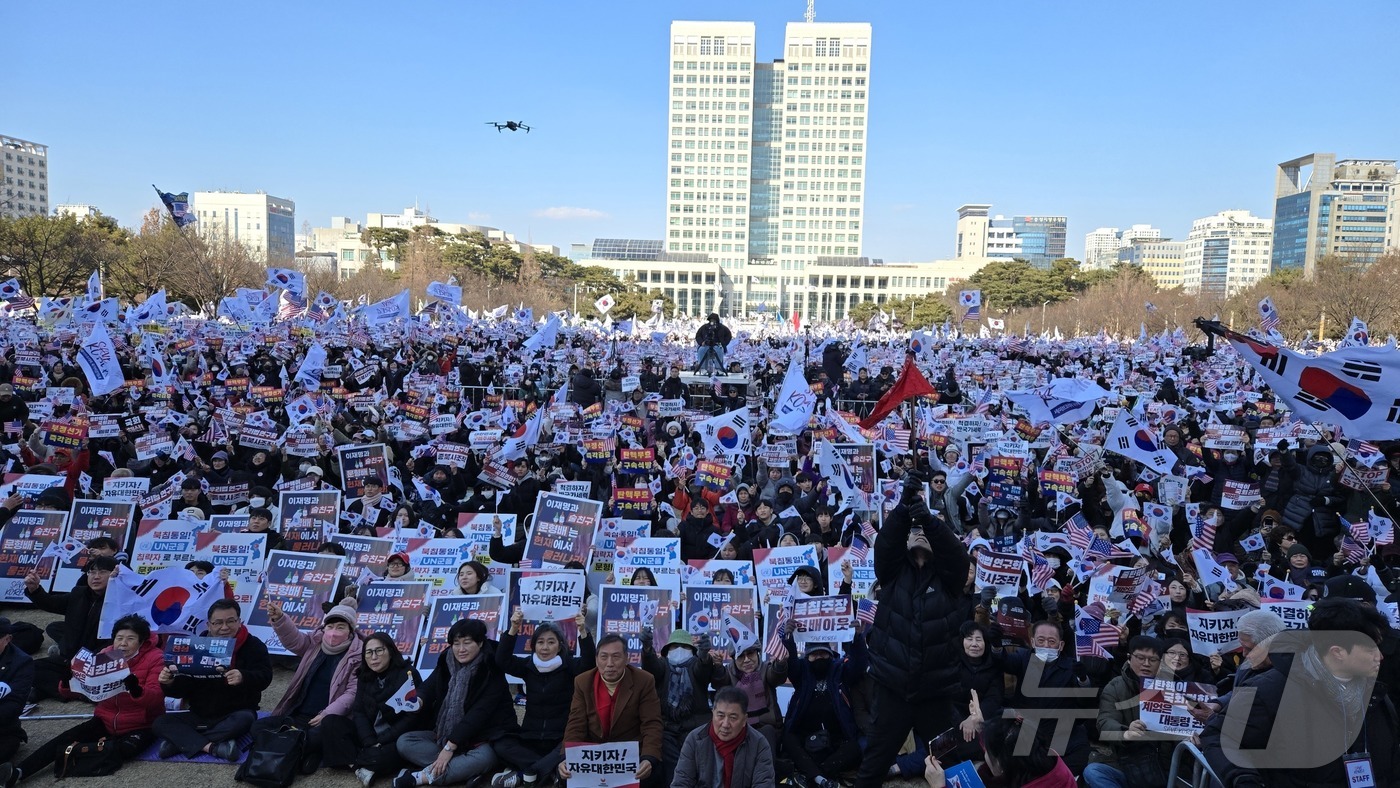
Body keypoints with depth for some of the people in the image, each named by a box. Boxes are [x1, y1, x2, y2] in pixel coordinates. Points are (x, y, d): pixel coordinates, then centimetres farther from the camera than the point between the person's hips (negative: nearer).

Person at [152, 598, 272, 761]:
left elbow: (264, 676, -20)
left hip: (235, 714, -4)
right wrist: (169, 683, -21)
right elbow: (183, 689, 3)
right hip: (200, 716, 4)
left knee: (245, 719, -36)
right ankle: (213, 747, -34)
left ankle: (180, 742, -27)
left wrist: (243, 677, -42)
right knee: (161, 723, -17)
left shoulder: (253, 645, -6)